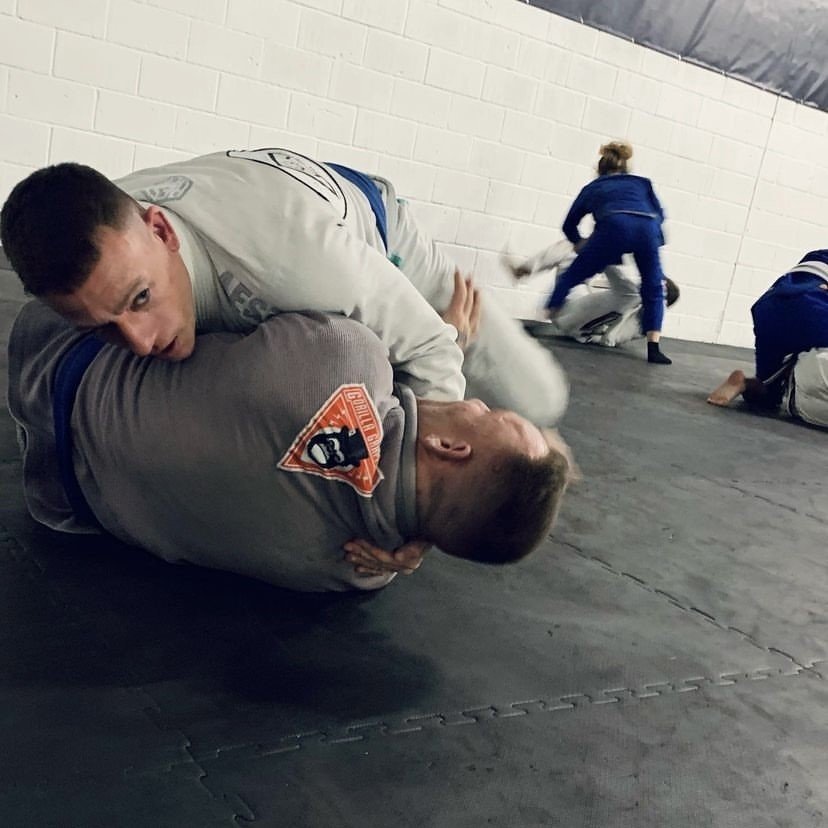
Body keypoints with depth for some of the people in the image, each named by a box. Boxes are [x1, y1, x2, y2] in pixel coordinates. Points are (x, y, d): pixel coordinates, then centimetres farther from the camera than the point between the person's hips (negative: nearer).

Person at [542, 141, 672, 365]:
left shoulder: (593, 187, 34)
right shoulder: (642, 182, 35)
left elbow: (569, 225, 39)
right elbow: (659, 215, 22)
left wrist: (581, 243, 57)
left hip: (613, 227, -1)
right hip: (647, 228, 1)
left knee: (572, 277, 13)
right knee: (653, 290, 16)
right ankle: (654, 348, 5)